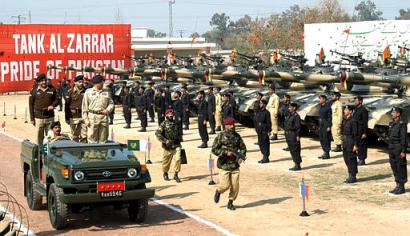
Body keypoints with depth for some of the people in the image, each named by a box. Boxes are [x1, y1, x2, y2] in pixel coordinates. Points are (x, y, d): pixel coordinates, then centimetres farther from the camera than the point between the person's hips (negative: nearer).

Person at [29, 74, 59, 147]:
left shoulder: (52, 91, 9)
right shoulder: (34, 92, 3)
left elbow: (57, 99, 13)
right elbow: (31, 105, 5)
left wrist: (52, 105, -10)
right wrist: (32, 118, 1)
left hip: (50, 117, 2)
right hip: (39, 118, -2)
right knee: (39, 136, -1)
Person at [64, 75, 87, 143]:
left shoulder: (85, 91, 6)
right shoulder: (70, 92, 1)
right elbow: (67, 106, 2)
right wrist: (67, 118, -1)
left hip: (84, 116, 1)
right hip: (74, 117, -1)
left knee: (84, 135, -3)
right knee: (75, 136, 5)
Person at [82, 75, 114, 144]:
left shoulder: (106, 93, 14)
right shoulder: (88, 92, 6)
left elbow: (111, 103, 17)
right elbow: (84, 106, 4)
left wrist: (107, 110, -5)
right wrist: (85, 119, -4)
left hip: (104, 117, 3)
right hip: (92, 117, -3)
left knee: (103, 139, 6)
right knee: (92, 138, -5)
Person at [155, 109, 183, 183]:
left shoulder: (176, 123, 11)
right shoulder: (164, 124, -3)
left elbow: (180, 133, 28)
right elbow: (157, 133, -11)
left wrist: (180, 138, 16)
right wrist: (165, 140, -18)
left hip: (176, 146, 2)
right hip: (168, 147, -2)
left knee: (178, 159, -14)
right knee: (166, 161, 9)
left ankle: (176, 175, -2)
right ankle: (165, 174, 34)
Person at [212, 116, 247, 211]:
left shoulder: (237, 136, 6)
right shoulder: (220, 136, -6)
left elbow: (243, 148, 16)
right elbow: (214, 150, -8)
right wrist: (226, 153, -17)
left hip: (235, 165, 4)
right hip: (224, 165, -4)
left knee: (235, 186, 2)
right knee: (225, 185, -8)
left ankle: (230, 202, 21)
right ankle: (218, 191, 26)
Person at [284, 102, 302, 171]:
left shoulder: (296, 116, -13)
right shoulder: (289, 115, 14)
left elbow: (298, 127, -16)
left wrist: (298, 136, -19)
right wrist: (286, 134, 17)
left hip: (294, 135, -9)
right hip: (288, 135, 9)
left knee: (295, 150, -5)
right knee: (291, 150, 12)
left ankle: (298, 166, 1)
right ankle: (296, 164, 20)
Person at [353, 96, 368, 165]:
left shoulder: (363, 110, -12)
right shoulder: (356, 109, 15)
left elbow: (365, 122, -15)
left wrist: (364, 133, -18)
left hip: (361, 131, -9)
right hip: (356, 130, 9)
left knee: (362, 145, -4)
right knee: (358, 145, 10)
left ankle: (362, 160, 1)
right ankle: (360, 159, 17)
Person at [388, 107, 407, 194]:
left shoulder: (402, 124, -12)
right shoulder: (391, 124, 13)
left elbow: (404, 138, -16)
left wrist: (403, 151, -19)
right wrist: (390, 150, 17)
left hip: (399, 148, -8)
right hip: (392, 148, 9)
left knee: (400, 167, -3)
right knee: (394, 167, 10)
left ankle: (401, 187, 3)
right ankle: (398, 186, 17)